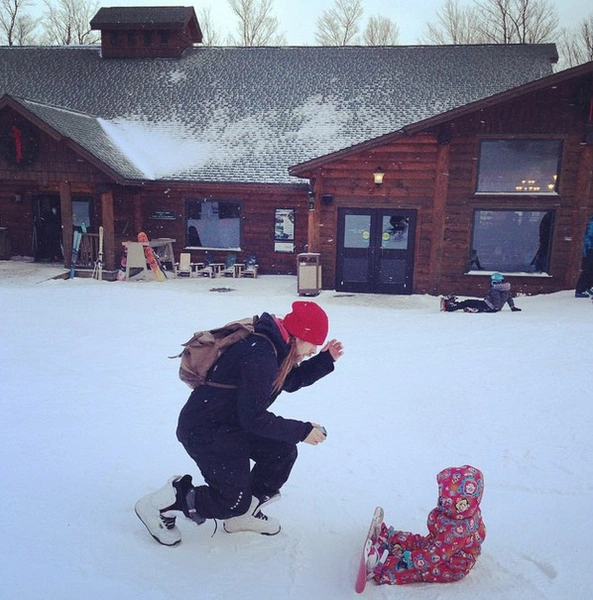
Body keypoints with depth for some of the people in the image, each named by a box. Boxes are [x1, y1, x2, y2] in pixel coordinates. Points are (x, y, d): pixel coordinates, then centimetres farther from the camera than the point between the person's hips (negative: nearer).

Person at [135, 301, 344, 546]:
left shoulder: (273, 346, 1)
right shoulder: (260, 357, -29)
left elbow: (292, 381, 16)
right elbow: (254, 418, -25)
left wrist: (326, 359, 4)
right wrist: (302, 431, -19)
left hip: (232, 423, 10)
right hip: (203, 431, -10)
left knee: (284, 451, 3)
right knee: (233, 500, -4)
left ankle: (244, 513, 18)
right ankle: (163, 503, 10)